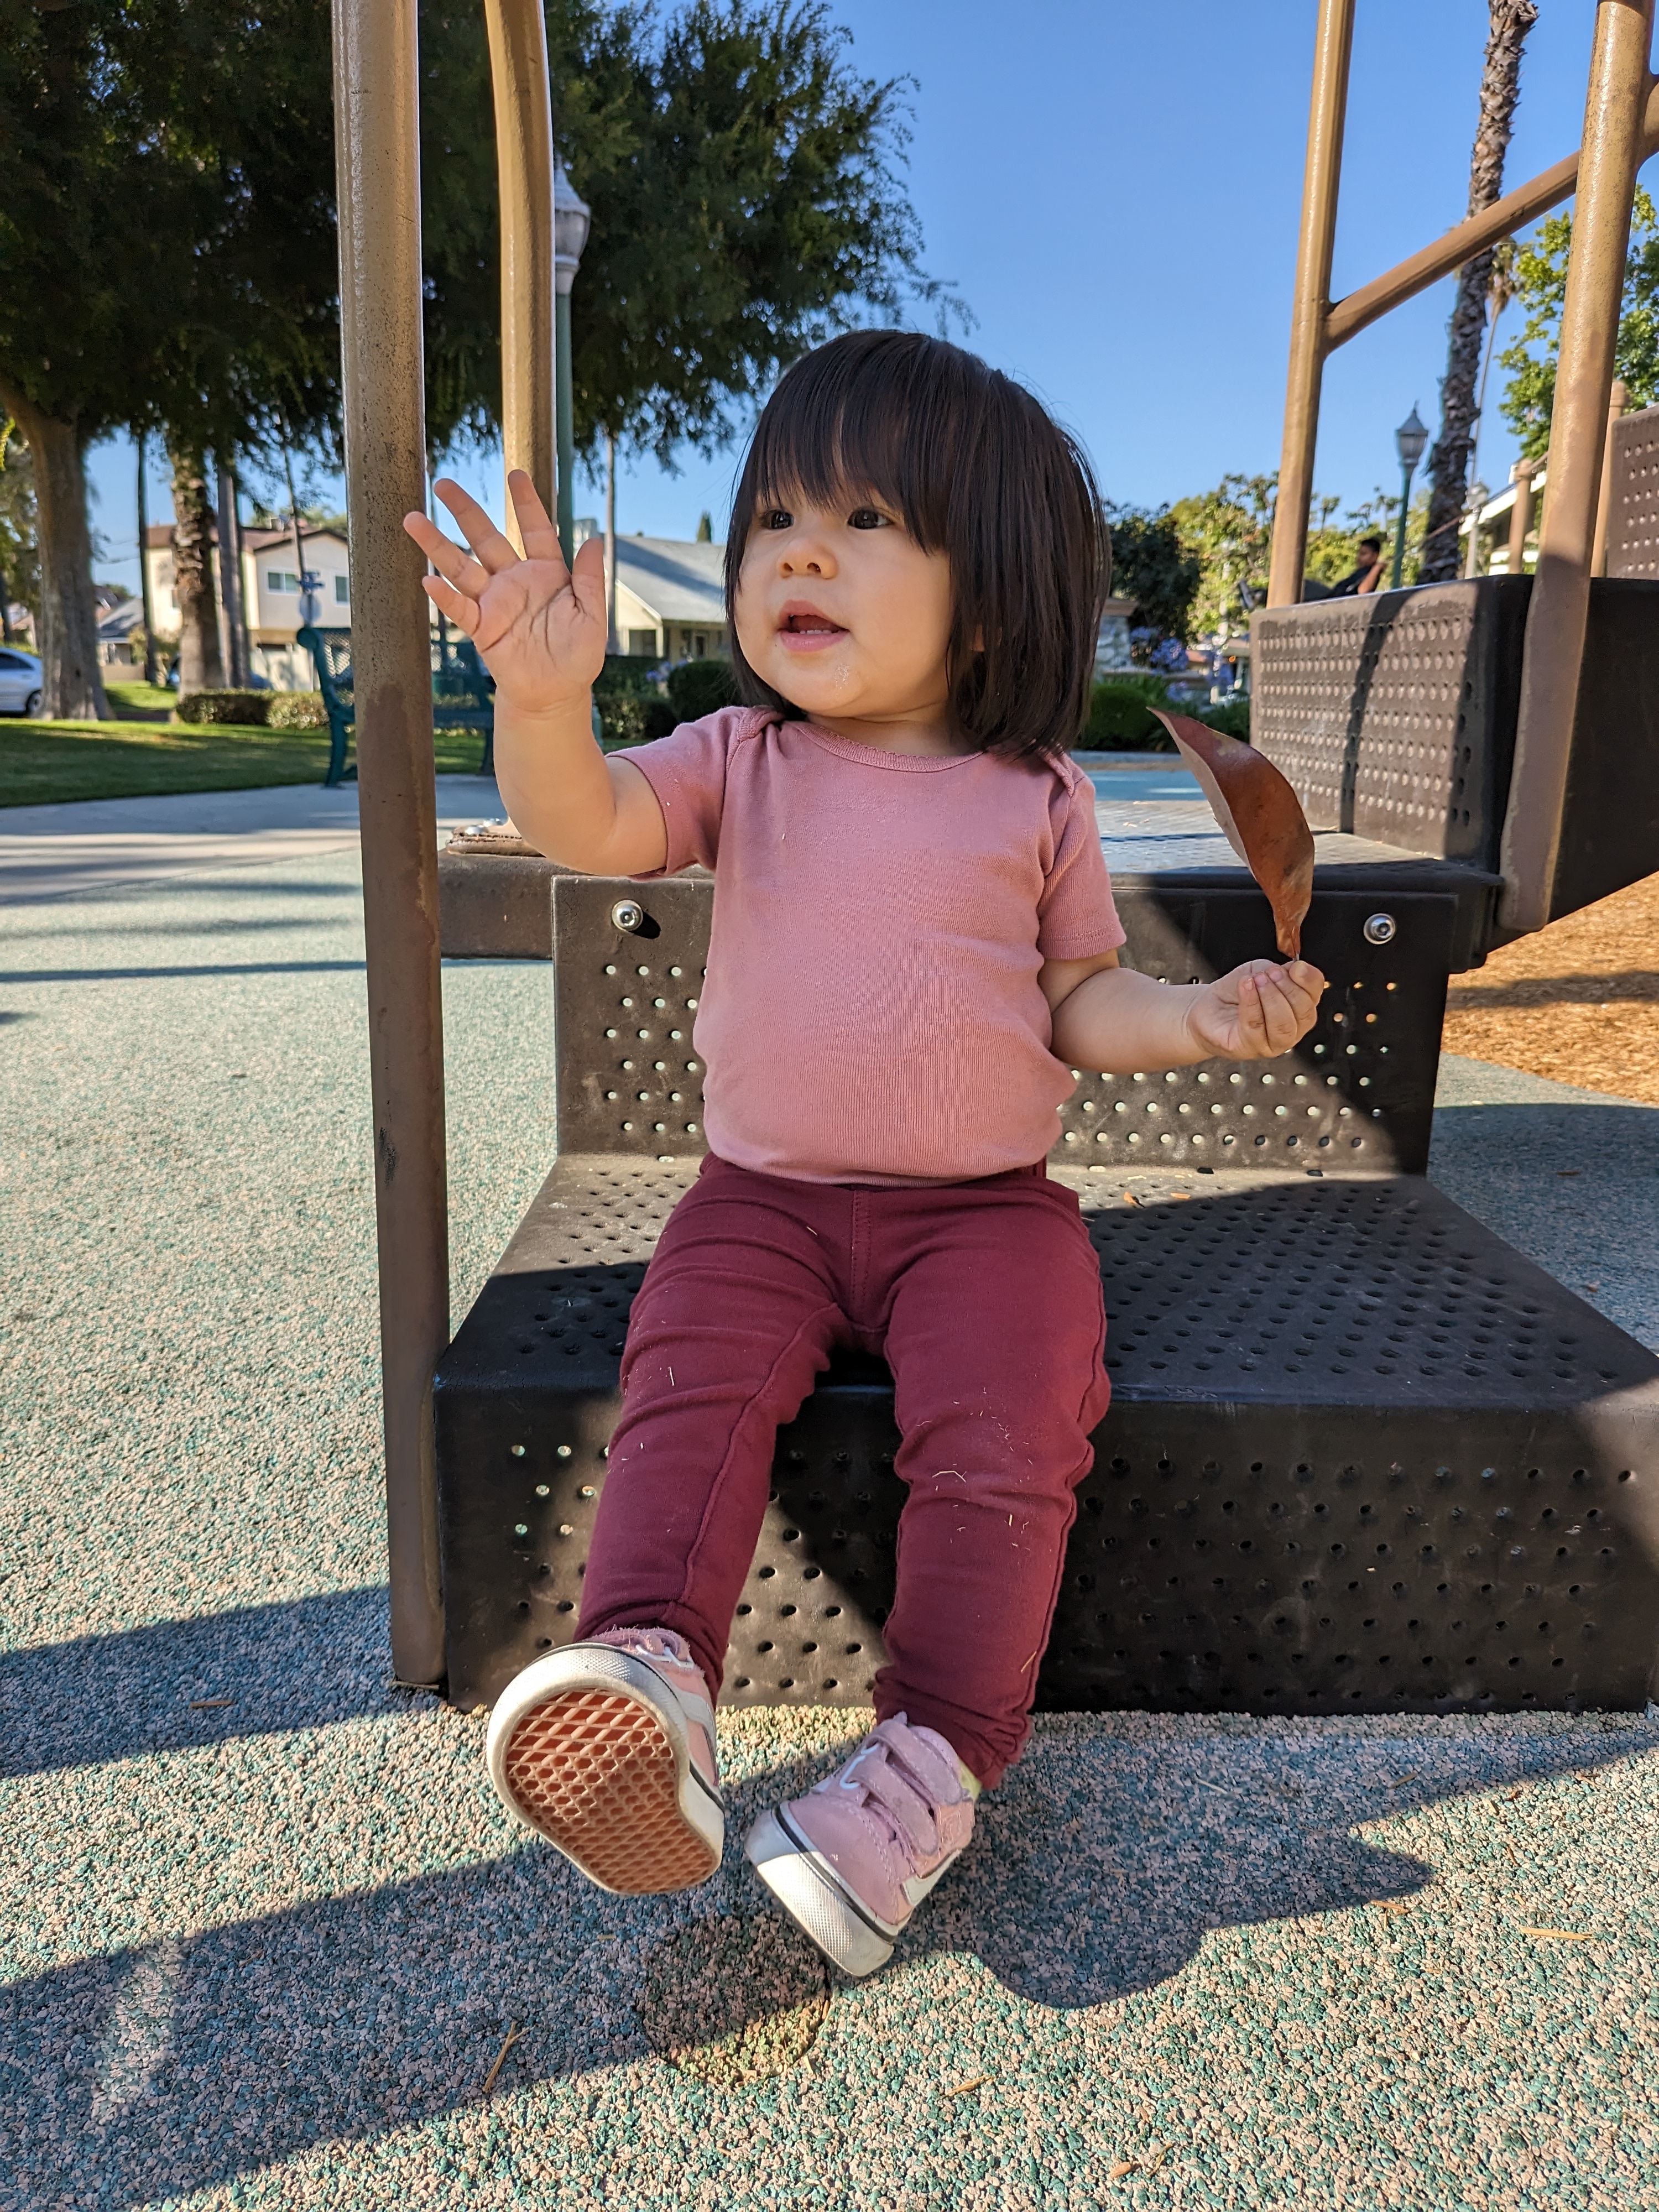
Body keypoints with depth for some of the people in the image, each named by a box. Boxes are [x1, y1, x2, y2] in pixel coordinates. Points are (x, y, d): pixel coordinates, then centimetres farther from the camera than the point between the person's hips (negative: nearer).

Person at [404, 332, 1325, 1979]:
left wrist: (1203, 1018, -10)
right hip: (764, 1196, 1)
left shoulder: (1035, 796, 4)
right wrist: (544, 701, -35)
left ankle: (935, 1752, -12)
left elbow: (1079, 999, 10)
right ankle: (648, 1673, -24)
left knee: (1005, 1432, -21)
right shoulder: (738, 761, 4)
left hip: (983, 1208, -1)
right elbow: (584, 830, -14)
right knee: (688, 1383, -23)